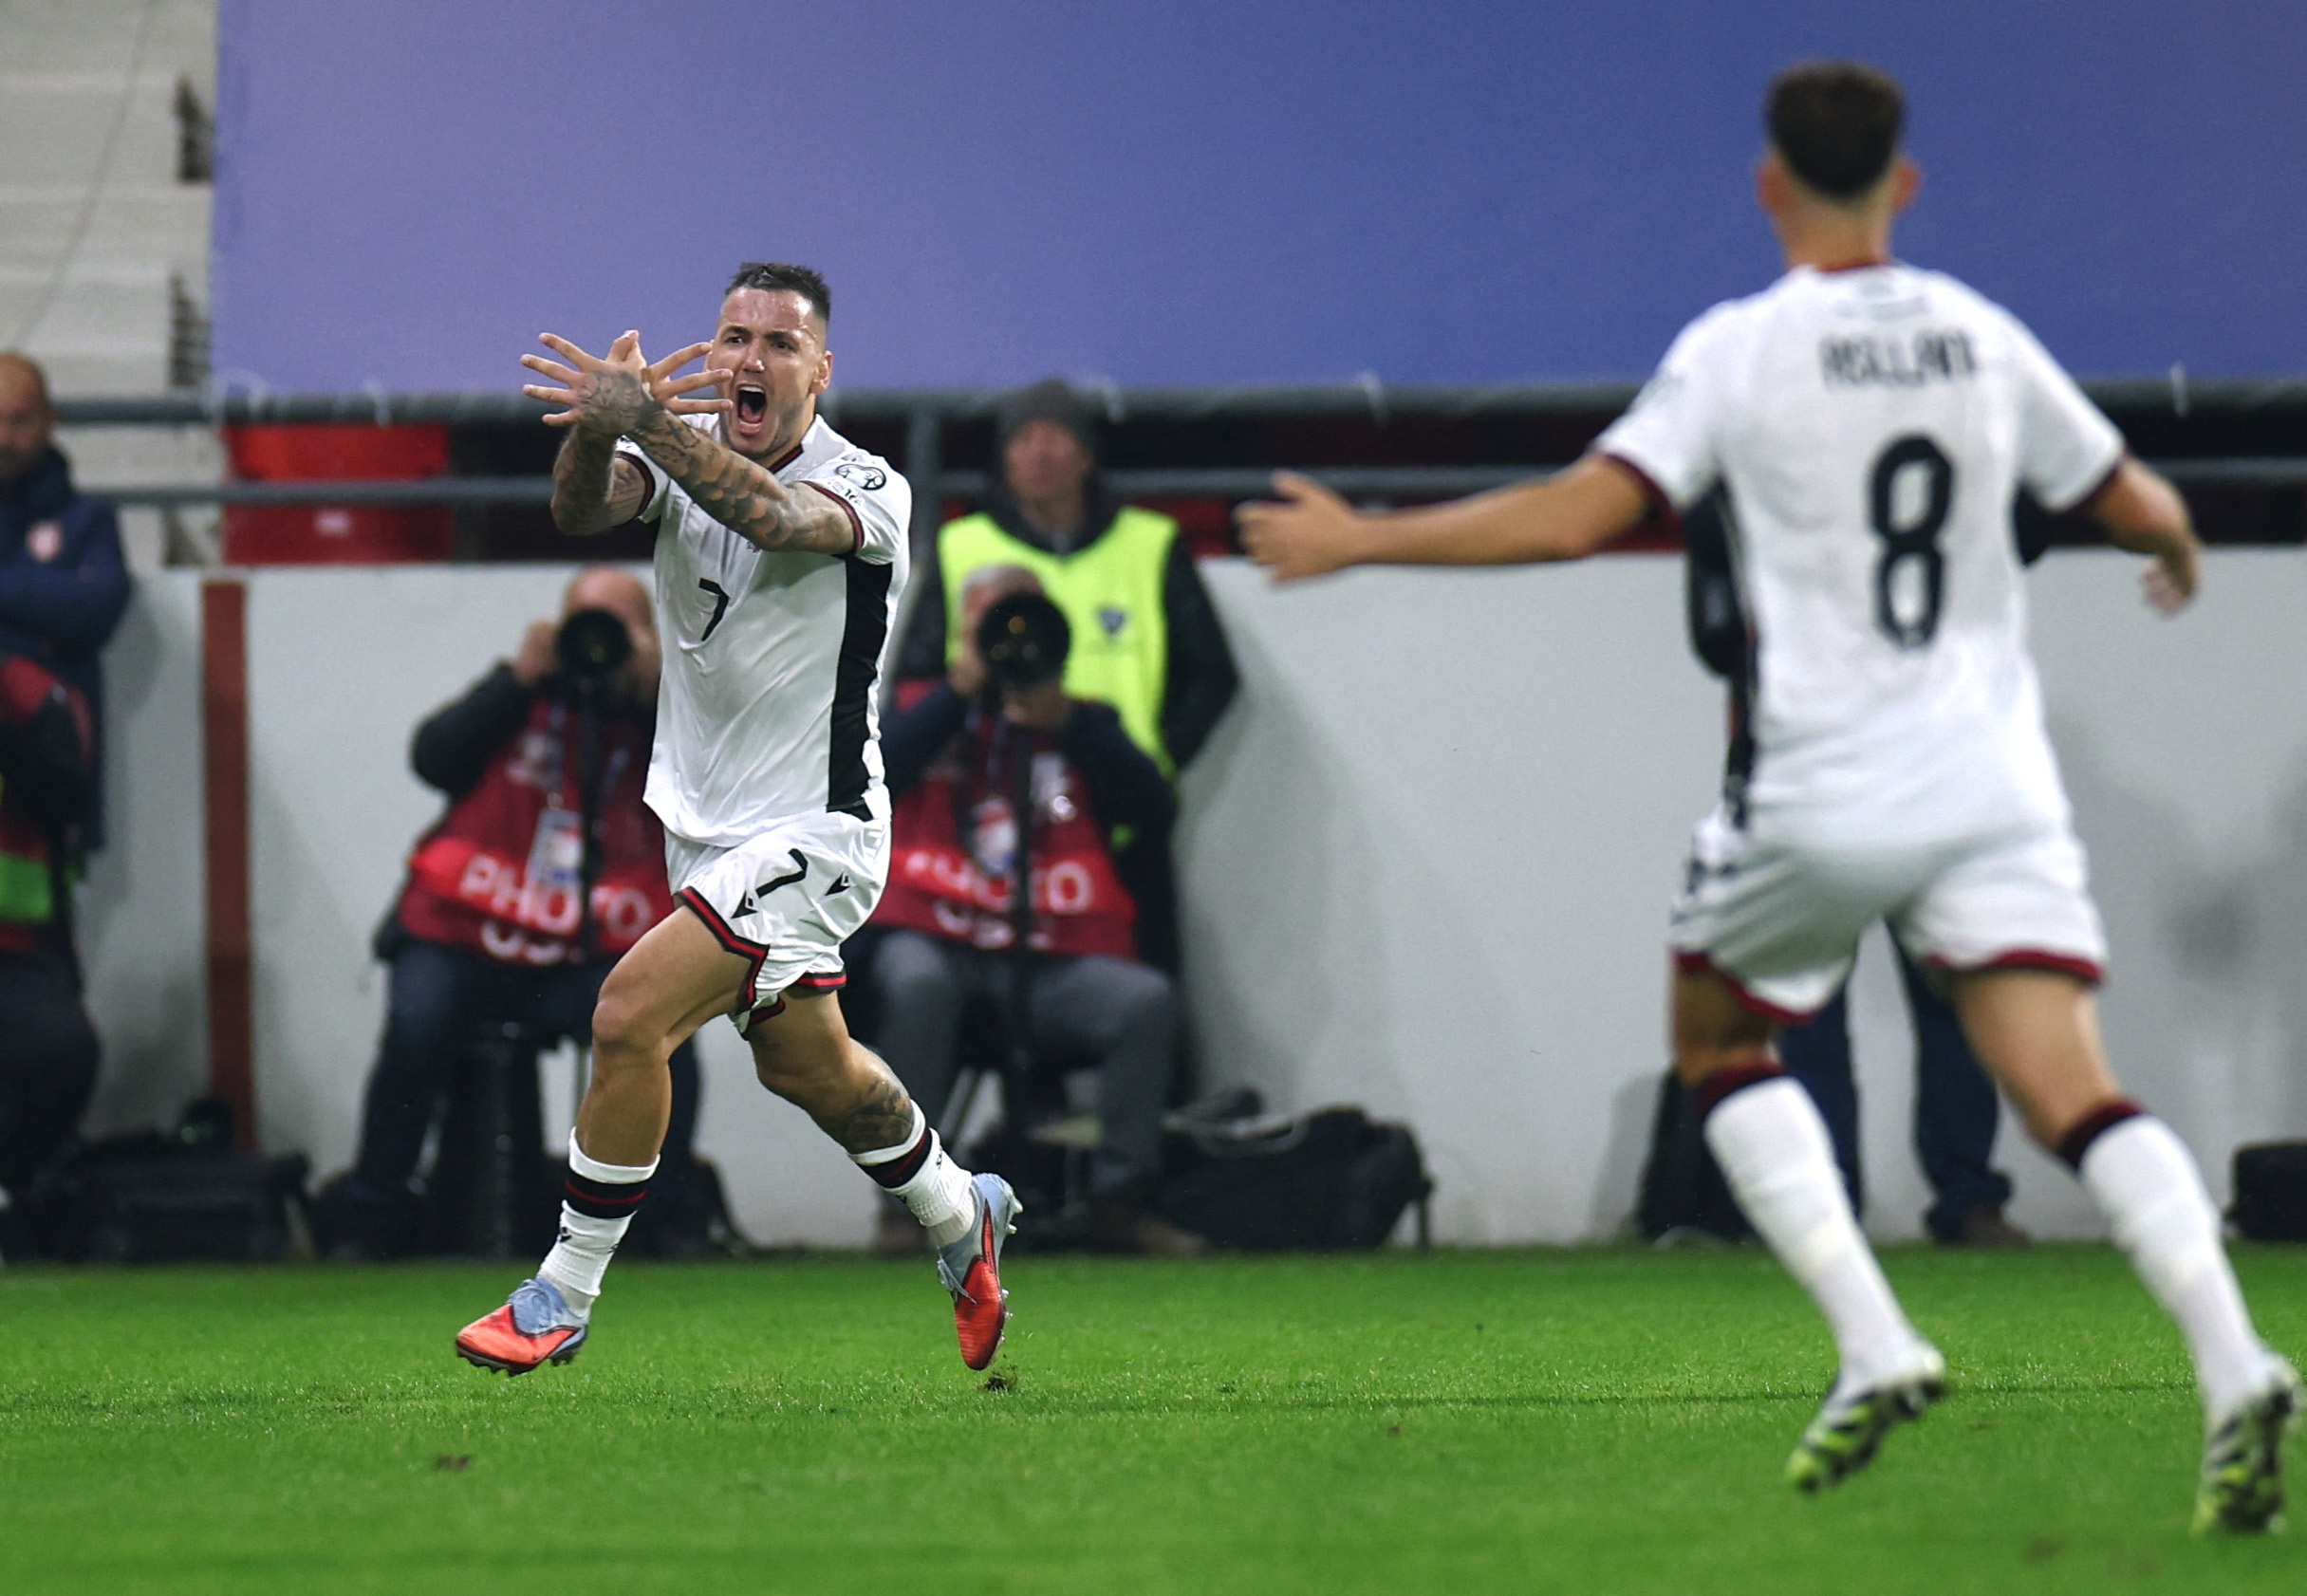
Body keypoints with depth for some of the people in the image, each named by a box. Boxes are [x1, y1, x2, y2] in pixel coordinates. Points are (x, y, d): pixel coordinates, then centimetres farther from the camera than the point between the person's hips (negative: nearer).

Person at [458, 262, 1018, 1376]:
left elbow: (774, 515, -42)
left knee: (630, 1018, -19)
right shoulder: (685, 447, -4)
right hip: (706, 821, 7)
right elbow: (580, 508, -25)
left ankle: (564, 1296, -6)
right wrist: (597, 432, -49)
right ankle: (960, 1217, 48)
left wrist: (647, 421, -57)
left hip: (812, 834, -7)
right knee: (803, 1064, 23)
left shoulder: (867, 489, -19)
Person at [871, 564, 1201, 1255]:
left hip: (1056, 960, 2)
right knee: (915, 982, -36)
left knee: (1147, 997, -27)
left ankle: (1121, 1200, -17)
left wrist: (1060, 718, -5)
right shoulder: (926, 713, 18)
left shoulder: (1084, 725, 20)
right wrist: (963, 685, -5)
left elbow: (1154, 813, 2)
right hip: (940, 942, -2)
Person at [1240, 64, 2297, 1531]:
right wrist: (2184, 549, 43)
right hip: (1992, 780, 3)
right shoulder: (1984, 341, 8)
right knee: (2077, 1096, -6)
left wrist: (1357, 541, -1)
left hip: (1822, 790, -3)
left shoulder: (1738, 351, -4)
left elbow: (1576, 516, -11)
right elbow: (2135, 504, 18)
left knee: (1720, 1044, 21)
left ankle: (1874, 1345, 3)